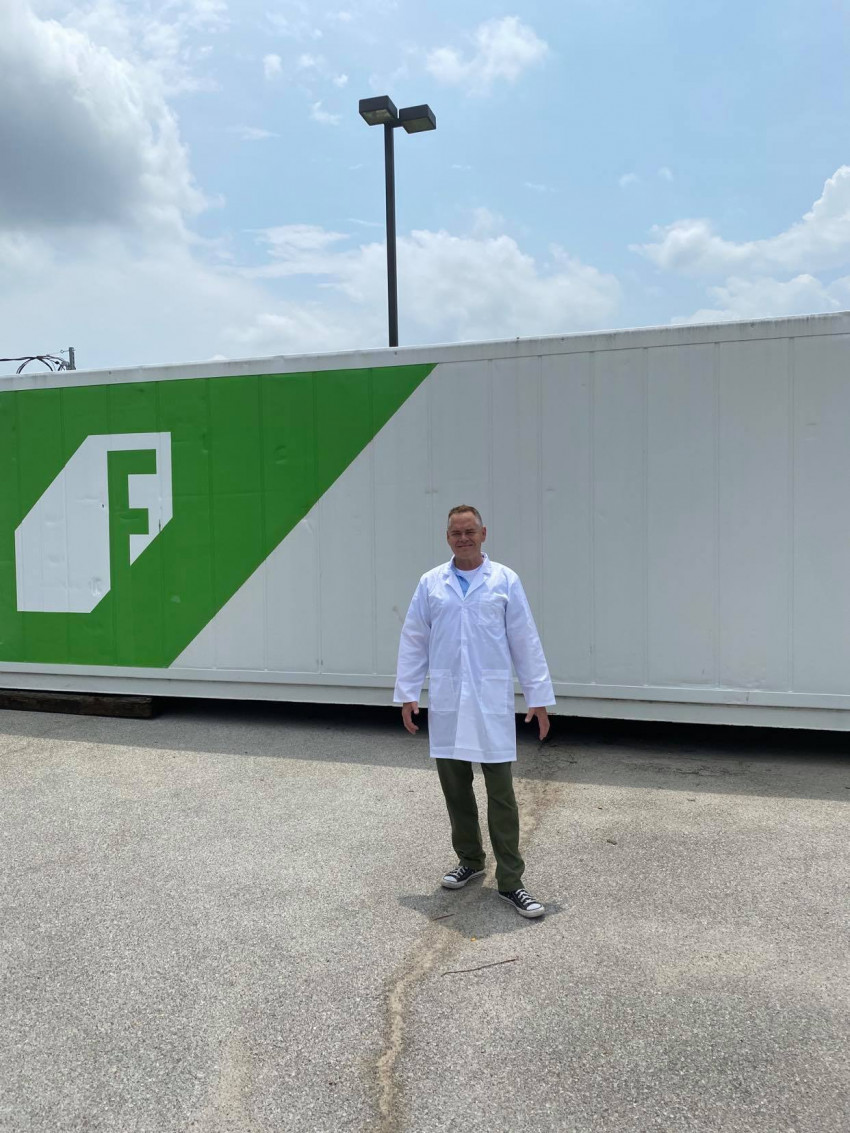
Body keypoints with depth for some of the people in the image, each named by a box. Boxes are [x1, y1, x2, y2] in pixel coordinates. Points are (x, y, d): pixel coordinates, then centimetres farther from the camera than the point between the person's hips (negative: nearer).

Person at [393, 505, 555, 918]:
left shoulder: (505, 581, 1)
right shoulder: (430, 583, 6)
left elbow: (526, 642, 1)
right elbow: (413, 641, 8)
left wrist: (539, 697, 0)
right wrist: (407, 694, 4)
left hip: (491, 702, -2)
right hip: (446, 703, 2)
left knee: (501, 794, -1)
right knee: (455, 788, 12)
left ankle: (510, 880, 8)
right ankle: (470, 860, 30)